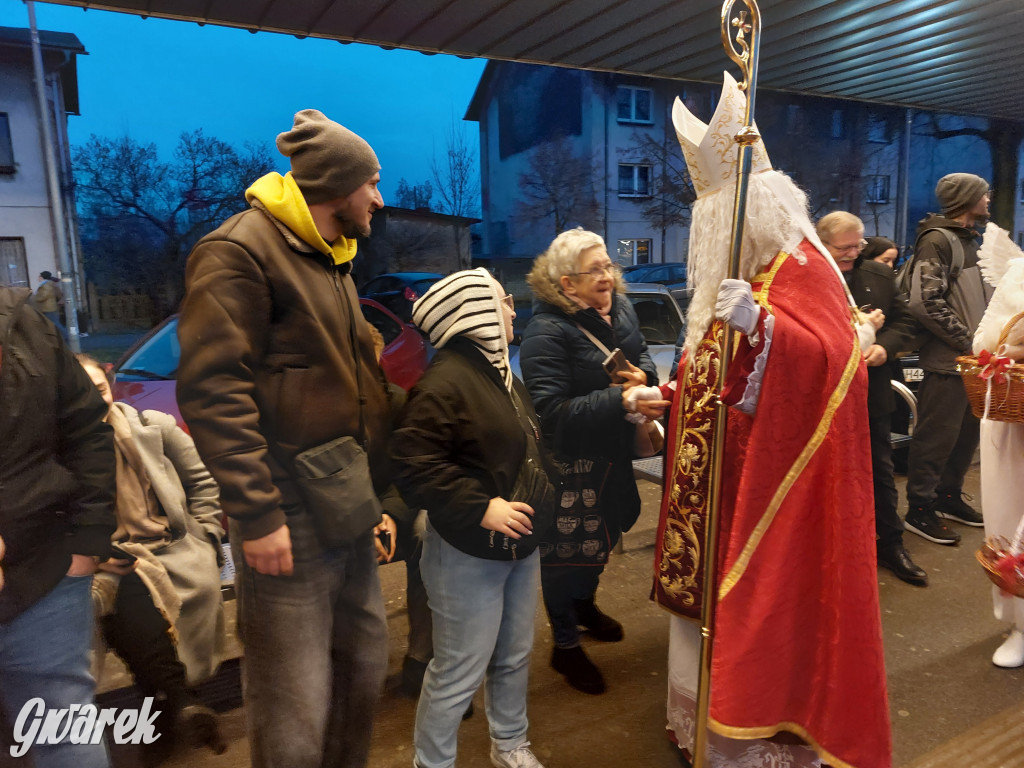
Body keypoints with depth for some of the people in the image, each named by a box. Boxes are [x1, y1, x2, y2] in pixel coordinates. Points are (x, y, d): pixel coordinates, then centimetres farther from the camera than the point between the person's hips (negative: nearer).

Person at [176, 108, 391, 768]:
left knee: (365, 667, 20)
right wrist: (256, 515, -21)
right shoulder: (240, 251, -11)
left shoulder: (333, 261, 18)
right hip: (290, 522, -9)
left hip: (349, 515, 9)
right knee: (297, 712, 1)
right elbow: (213, 390, -19)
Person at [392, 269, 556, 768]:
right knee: (460, 672, 5)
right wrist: (481, 508, -24)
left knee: (515, 656, 22)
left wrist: (540, 506, 17)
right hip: (470, 556, -9)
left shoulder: (502, 375, 13)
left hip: (521, 546, 9)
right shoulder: (443, 381, -19)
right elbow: (415, 466, -24)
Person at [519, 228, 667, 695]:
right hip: (569, 460, -8)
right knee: (568, 550, 4)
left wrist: (643, 374, -10)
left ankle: (585, 605, 53)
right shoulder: (546, 333, -24)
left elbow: (642, 356, 15)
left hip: (612, 451, 8)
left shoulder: (620, 308, 2)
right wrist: (620, 400, -36)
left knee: (605, 532, 25)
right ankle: (565, 645, 28)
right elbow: (553, 411, -30)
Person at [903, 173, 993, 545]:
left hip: (972, 360, 9)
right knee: (937, 438, -3)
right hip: (947, 361, -9)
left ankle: (948, 496, 31)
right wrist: (968, 341, -17)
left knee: (967, 432, 16)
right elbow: (926, 303, -22)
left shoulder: (968, 240, 19)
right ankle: (920, 510, 8)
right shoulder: (936, 239, -12)